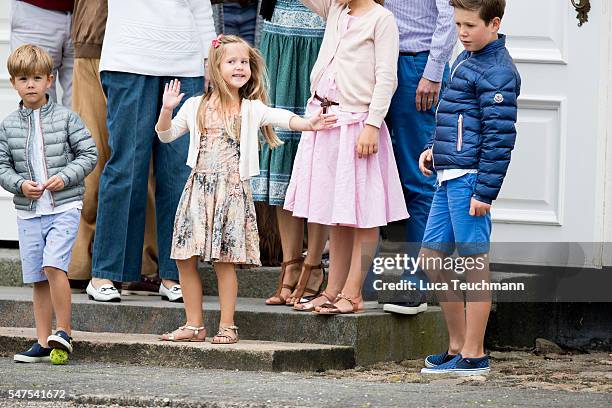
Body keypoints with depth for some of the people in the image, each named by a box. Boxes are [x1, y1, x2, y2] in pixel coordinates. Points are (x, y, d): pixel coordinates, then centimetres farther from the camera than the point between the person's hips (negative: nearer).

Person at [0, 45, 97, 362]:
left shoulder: (65, 118, -2)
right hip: (28, 212, 4)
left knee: (53, 265, -20)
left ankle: (63, 332, -10)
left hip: (64, 207, -4)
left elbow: (89, 154, 0)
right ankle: (43, 342, 12)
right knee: (38, 279, 7)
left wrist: (65, 177, -13)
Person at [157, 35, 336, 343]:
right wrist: (167, 109, -4)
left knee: (225, 261, -6)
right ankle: (194, 324, 9)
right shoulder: (196, 106, 10)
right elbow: (166, 134, 15)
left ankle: (227, 326, 2)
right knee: (185, 259, 0)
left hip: (232, 189, -2)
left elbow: (280, 118, -11)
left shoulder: (251, 109, 5)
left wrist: (307, 124, -30)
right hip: (198, 187, 3)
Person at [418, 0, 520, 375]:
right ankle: (458, 344, 22)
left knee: (475, 263, -4)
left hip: (470, 176, -10)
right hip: (450, 176, 10)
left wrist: (485, 192, -19)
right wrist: (435, 149, 15)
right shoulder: (467, 59, 17)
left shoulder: (497, 72, -13)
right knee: (432, 259, 13)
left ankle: (473, 355, 1)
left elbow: (500, 136, -17)